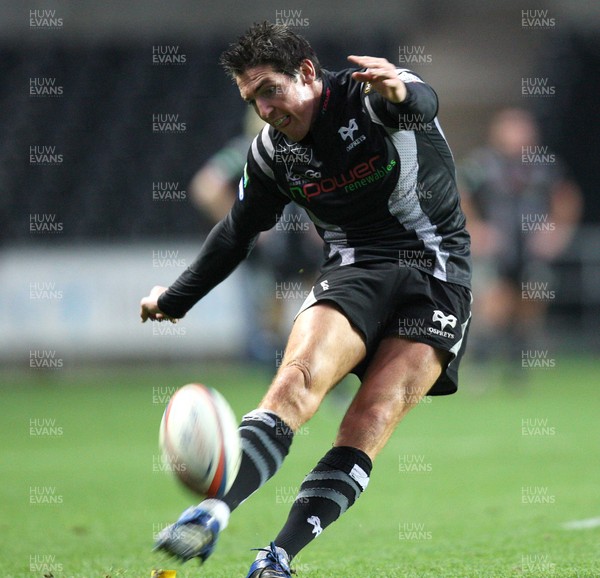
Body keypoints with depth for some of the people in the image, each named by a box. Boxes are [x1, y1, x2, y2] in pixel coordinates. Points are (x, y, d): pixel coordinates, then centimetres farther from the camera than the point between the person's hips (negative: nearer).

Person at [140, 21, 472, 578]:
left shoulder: (369, 95, -11)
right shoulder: (271, 152, 5)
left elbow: (422, 103, -36)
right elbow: (239, 231, 22)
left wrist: (401, 94, -62)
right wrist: (176, 298, 30)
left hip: (438, 276, -3)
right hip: (354, 271, 3)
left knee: (372, 417, -20)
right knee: (299, 374, -25)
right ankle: (212, 513, -38)